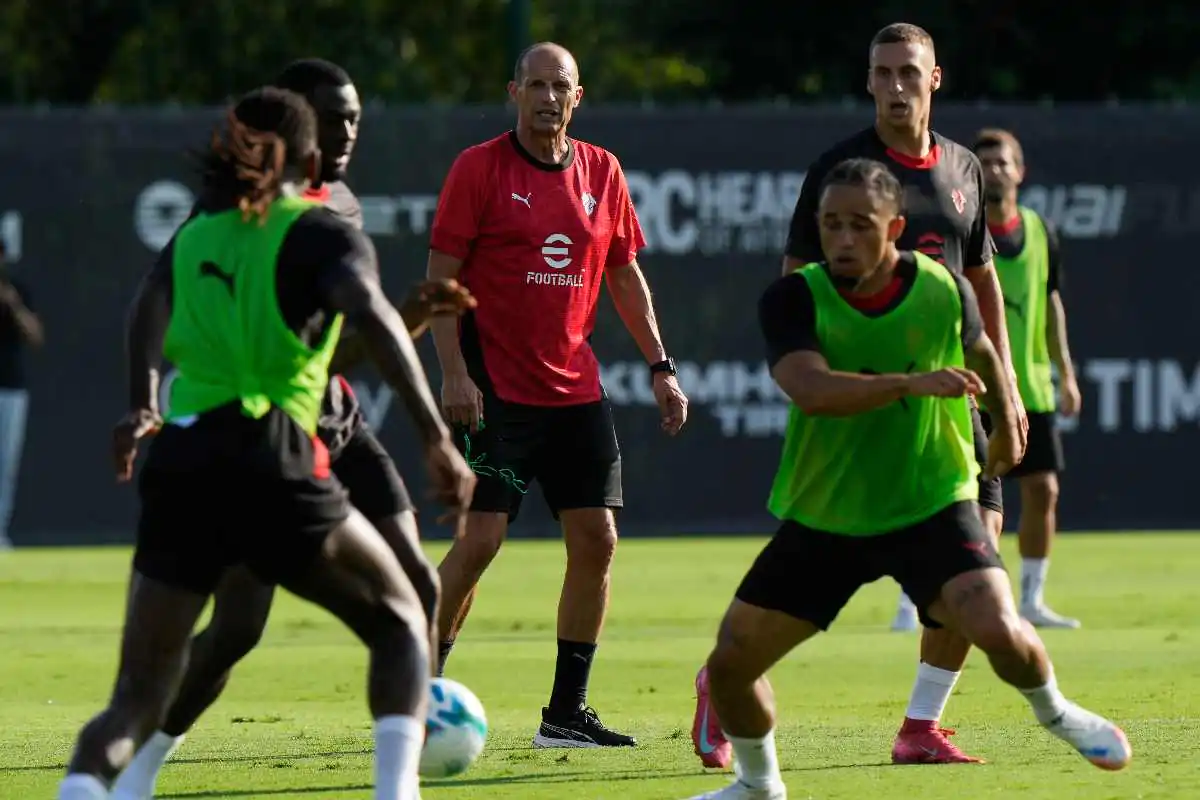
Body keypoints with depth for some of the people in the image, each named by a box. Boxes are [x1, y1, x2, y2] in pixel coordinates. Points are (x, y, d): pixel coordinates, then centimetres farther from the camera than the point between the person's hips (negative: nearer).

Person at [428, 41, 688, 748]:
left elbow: (625, 275, 18)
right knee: (481, 538, -12)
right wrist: (453, 371, -15)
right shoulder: (480, 168, -5)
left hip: (576, 390, 5)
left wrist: (660, 365, 12)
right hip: (496, 389, -5)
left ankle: (567, 711, 8)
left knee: (596, 540, 0)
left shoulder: (601, 172, 9)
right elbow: (441, 276, -6)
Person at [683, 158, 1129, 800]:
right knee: (730, 662, -1)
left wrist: (1006, 419, 29)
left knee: (999, 631, -23)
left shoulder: (943, 289, -9)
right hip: (820, 521, 1)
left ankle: (1054, 712, 12)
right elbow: (812, 389, -35)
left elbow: (979, 350, 15)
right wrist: (912, 384, -46)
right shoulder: (793, 300, -16)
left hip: (931, 506, -1)